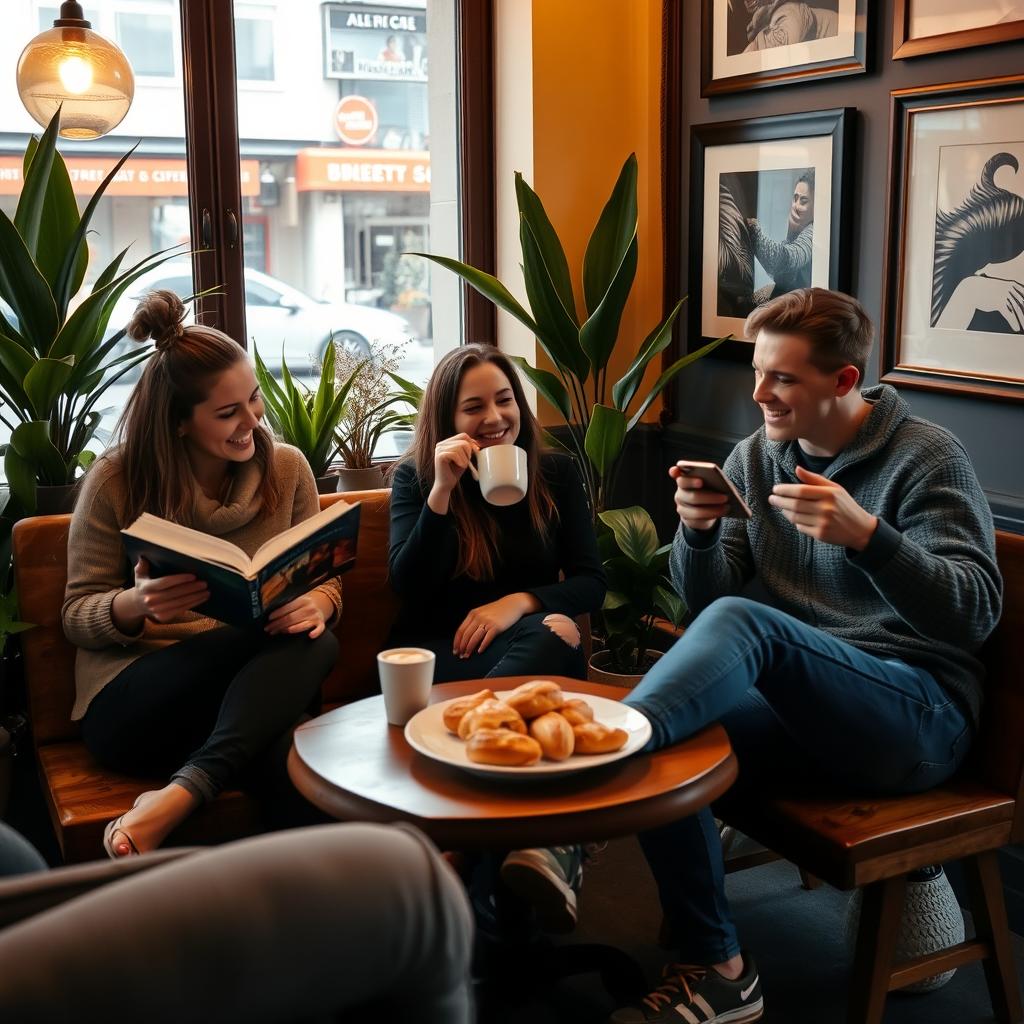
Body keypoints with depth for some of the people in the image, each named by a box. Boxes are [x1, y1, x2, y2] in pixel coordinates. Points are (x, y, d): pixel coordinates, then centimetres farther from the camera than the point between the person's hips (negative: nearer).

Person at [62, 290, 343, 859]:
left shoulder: (286, 468, 5)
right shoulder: (115, 481, -3)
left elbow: (323, 578, 10)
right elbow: (76, 615, 1)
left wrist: (318, 603, -16)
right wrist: (137, 604, -23)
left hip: (251, 684, 4)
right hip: (131, 703, -3)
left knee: (313, 640, -31)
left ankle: (177, 797, -36)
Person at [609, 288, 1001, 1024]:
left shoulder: (927, 457, -5)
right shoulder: (755, 457, 9)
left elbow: (976, 613, -15)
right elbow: (704, 601, 8)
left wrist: (866, 535, -31)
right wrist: (698, 531, -14)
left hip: (919, 713, -5)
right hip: (802, 706, 5)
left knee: (742, 623, -32)